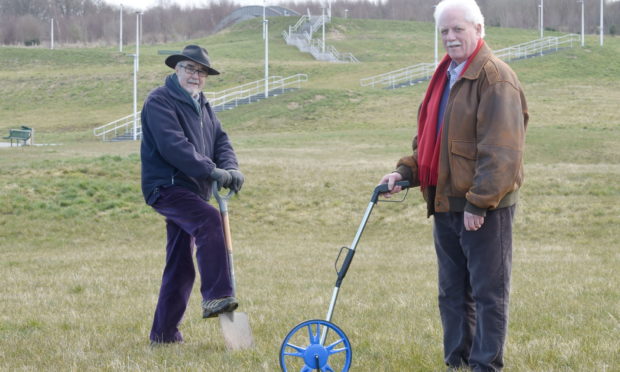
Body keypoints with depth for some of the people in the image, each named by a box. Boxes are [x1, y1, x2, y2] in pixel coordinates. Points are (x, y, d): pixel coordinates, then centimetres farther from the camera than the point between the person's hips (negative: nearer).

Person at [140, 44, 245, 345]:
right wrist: (212, 171, -26)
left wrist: (231, 168, -10)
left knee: (181, 268, 10)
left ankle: (164, 334, 17)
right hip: (166, 186, -9)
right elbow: (173, 146, -21)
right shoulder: (160, 101, -9)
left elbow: (221, 141, 12)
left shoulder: (202, 106, 20)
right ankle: (216, 297, -38)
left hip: (193, 192, 9)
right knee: (208, 220, -34)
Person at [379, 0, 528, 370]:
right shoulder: (445, 77, 15)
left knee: (488, 292, -1)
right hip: (446, 204, 9)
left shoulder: (496, 79, -15)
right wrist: (406, 171, 7)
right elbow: (428, 138, 22)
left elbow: (500, 152, -20)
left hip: (485, 208, -9)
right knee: (452, 293, 15)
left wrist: (479, 202, -21)